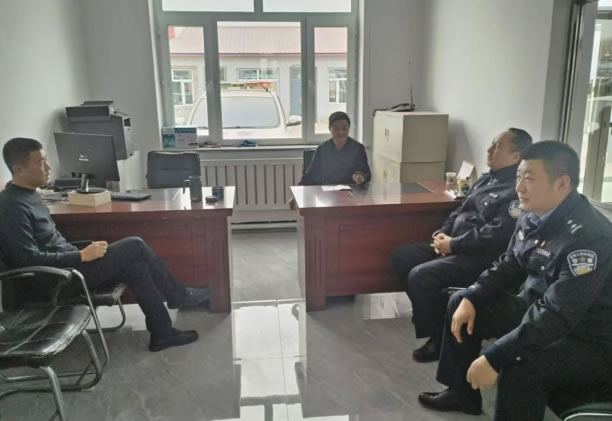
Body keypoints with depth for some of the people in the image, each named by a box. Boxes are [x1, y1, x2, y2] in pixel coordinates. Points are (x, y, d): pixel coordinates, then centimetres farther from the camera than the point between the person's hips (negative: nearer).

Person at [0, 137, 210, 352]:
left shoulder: (28, 195, 11)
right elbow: (30, 260, -24)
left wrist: (80, 252, 5)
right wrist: (82, 255, -19)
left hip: (68, 265, 9)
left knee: (135, 265, -5)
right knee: (134, 246, -13)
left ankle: (162, 332, 3)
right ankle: (177, 295, 3)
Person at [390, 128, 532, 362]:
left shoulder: (517, 191, -15)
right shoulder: (485, 180, 16)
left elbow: (497, 234, -24)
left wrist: (453, 244, -19)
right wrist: (443, 234, 1)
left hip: (480, 257, -10)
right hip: (455, 246, 10)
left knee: (420, 275, -26)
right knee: (400, 257, 3)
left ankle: (439, 336, -5)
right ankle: (431, 312, 13)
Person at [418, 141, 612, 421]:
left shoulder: (588, 237, -30)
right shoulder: (532, 217, -3)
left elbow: (556, 316, -36)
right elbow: (508, 266, 10)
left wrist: (493, 358, -36)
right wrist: (471, 298, -5)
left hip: (588, 342, -9)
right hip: (536, 311, 9)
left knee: (518, 366, -36)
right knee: (461, 302, 10)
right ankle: (463, 392, 26)